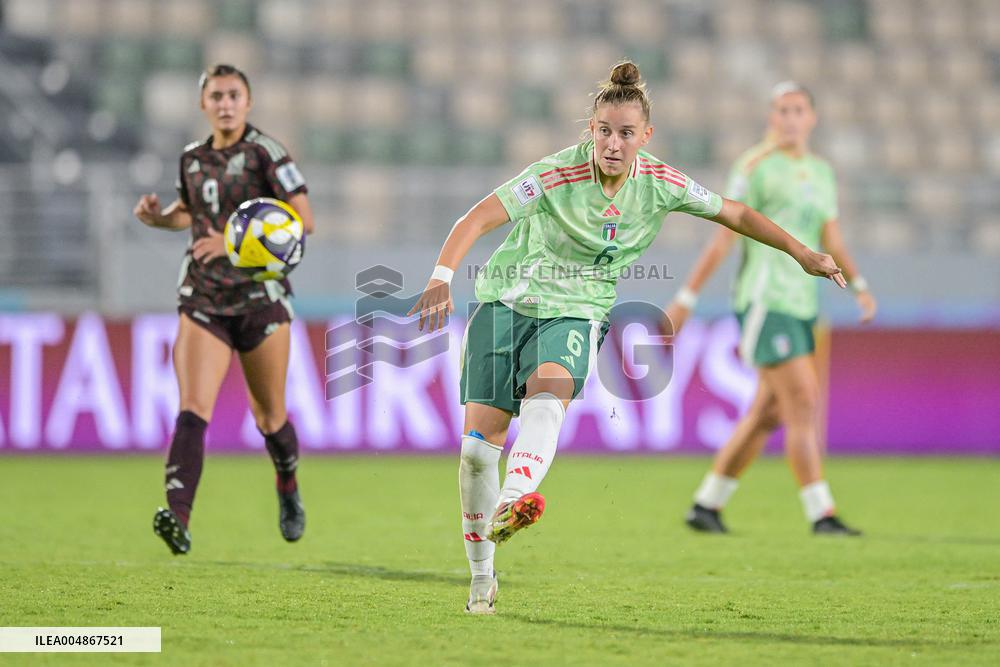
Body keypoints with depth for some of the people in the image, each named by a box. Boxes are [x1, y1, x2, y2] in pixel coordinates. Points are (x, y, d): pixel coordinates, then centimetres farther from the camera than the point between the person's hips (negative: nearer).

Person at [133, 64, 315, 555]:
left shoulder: (266, 153, -7)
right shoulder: (193, 159, 8)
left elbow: (303, 220, -16)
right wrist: (157, 217, 5)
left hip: (260, 297, -3)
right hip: (203, 298, 3)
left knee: (269, 417, 10)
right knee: (192, 409, -16)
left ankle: (288, 490, 41)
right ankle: (178, 518, -29)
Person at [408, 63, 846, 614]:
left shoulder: (661, 184, -7)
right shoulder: (558, 174, -19)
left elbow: (735, 214, 9)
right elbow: (476, 220, -26)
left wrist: (802, 254, 10)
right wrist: (443, 275, -42)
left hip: (575, 312, 1)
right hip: (506, 300, -1)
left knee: (548, 397, -33)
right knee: (479, 443, -7)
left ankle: (511, 504, -57)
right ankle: (482, 579, 10)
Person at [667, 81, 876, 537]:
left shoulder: (821, 172, 16)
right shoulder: (756, 168, -5)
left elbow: (831, 242, 16)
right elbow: (723, 239, -5)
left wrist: (859, 286, 2)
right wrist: (686, 298, -7)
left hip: (800, 307, 8)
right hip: (765, 301, -8)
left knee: (768, 414, 10)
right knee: (804, 406, -12)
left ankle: (706, 506, 19)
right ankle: (821, 515, -11)